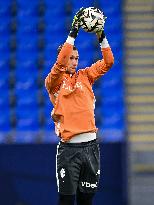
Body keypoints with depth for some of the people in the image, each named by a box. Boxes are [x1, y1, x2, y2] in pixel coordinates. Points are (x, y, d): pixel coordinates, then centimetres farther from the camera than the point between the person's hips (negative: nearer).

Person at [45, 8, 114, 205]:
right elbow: (59, 65, -17)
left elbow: (108, 62, 8)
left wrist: (101, 37, -5)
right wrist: (73, 34, -19)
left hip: (90, 145, 4)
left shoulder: (84, 76, 13)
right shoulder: (54, 82, 1)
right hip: (69, 148, -4)